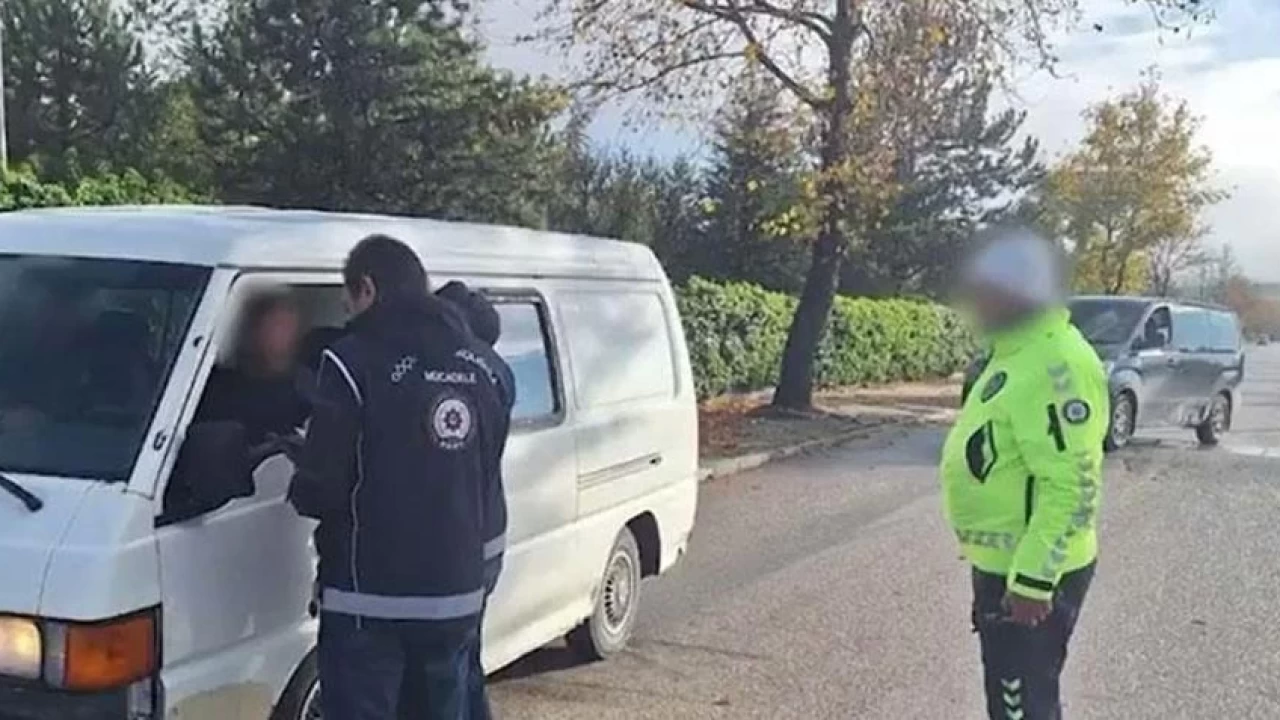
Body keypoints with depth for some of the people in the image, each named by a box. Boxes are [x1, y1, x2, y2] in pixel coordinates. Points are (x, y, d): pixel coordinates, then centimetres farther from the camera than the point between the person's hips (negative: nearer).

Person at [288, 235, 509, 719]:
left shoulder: (355, 360, -12)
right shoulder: (475, 362, 8)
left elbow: (319, 490, -15)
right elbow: (486, 467, 9)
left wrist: (301, 483, 7)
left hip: (370, 598, -6)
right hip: (458, 591, 6)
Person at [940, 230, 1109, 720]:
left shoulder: (1055, 363, -23)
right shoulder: (1017, 352, 11)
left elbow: (1072, 487, -26)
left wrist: (1033, 581, -26)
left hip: (1031, 572, -10)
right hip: (1002, 561, 10)